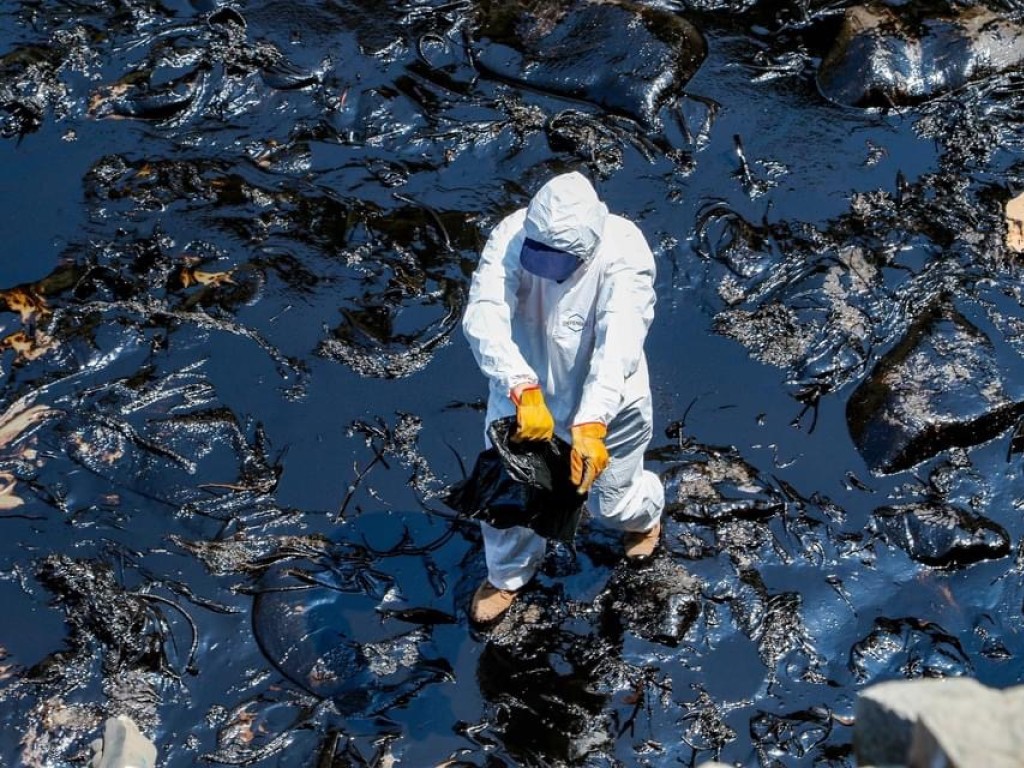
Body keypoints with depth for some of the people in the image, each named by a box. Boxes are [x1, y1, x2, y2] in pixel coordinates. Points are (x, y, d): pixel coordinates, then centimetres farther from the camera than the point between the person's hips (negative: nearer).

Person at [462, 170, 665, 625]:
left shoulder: (624, 249, -31)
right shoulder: (511, 234, -27)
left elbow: (620, 341, -43)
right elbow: (483, 316, -40)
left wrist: (592, 423, -56)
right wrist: (524, 389, -54)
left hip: (605, 403, -2)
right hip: (521, 391, 2)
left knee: (611, 505, 16)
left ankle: (646, 513, 56)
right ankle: (509, 574, 47)